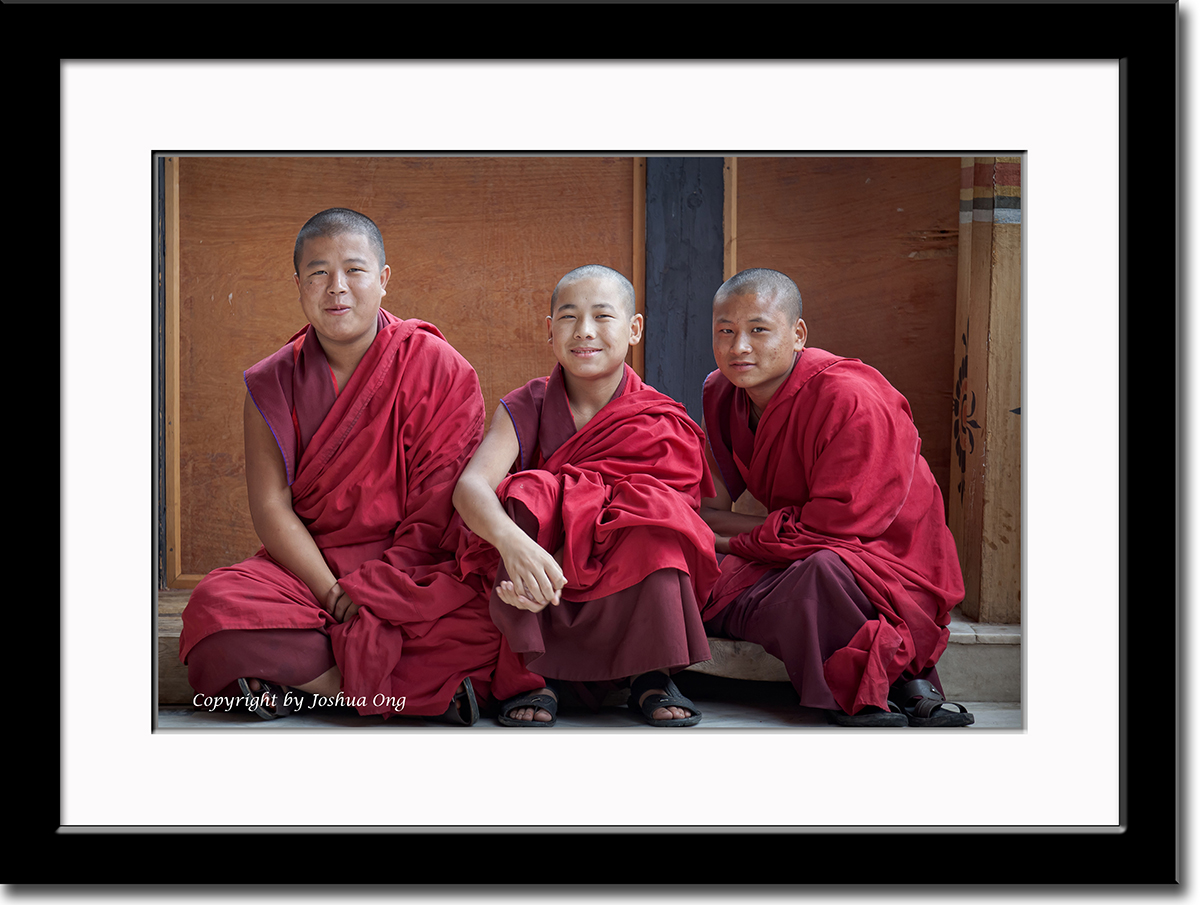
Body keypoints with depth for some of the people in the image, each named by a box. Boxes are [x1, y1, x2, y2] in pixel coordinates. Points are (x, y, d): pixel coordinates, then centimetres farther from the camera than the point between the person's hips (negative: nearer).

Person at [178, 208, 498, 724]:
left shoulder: (438, 367, -1)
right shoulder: (273, 384, 6)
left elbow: (440, 507, -6)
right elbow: (271, 507, -3)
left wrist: (368, 594, -15)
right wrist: (333, 594, -17)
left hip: (416, 566, -2)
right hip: (304, 563, 2)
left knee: (486, 623, -34)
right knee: (215, 608, -30)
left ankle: (296, 677, -22)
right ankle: (424, 688, -25)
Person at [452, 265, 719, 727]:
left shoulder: (661, 424, -5)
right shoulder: (526, 409, -2)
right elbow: (470, 485, -19)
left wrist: (559, 570, -33)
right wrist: (513, 542, -43)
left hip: (628, 592, -1)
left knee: (656, 513, -29)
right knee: (527, 496, -28)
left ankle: (650, 676, -16)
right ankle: (531, 676, -21)